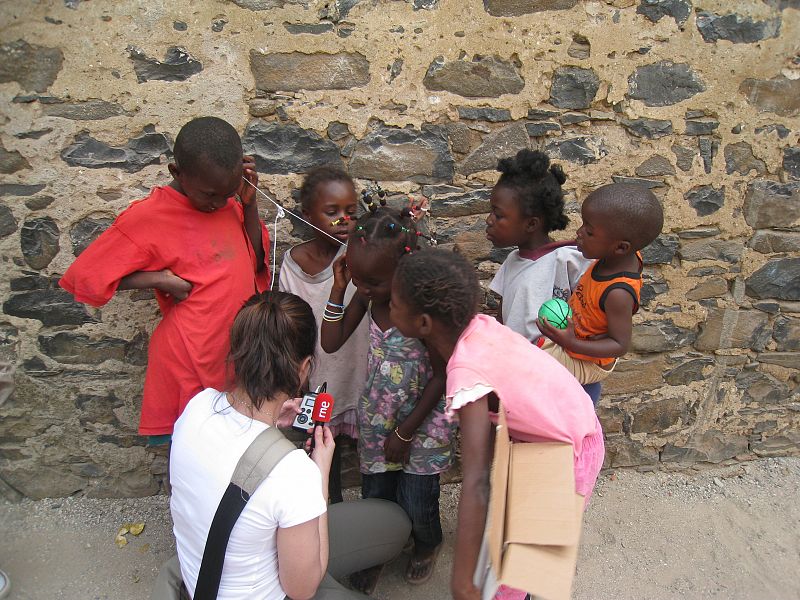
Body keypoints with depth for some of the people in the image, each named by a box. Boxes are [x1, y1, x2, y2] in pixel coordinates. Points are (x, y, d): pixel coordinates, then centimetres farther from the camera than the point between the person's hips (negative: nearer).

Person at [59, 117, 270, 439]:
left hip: (239, 349, 6)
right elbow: (84, 276, -8)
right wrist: (159, 279, -18)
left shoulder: (227, 200, 0)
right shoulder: (148, 217, -16)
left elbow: (256, 260, 6)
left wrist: (249, 201, -7)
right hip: (193, 359, -5)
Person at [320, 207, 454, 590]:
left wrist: (406, 431, -13)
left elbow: (441, 375, -18)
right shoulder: (366, 296, -11)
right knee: (374, 495, 14)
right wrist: (338, 288, -16)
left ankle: (427, 544, 44)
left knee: (416, 504, 8)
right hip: (377, 415, 4)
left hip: (422, 419, -4)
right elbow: (331, 343, -4)